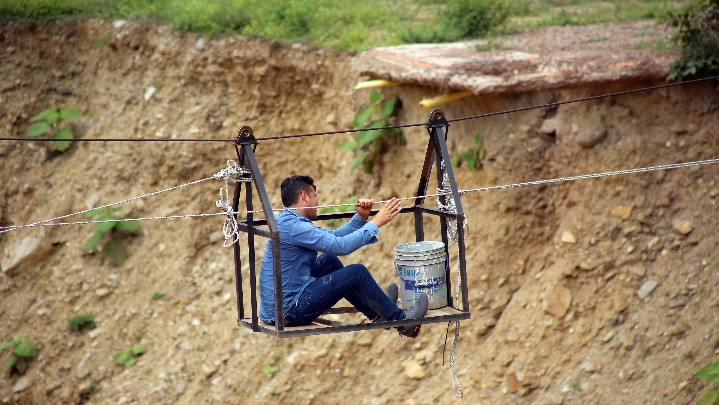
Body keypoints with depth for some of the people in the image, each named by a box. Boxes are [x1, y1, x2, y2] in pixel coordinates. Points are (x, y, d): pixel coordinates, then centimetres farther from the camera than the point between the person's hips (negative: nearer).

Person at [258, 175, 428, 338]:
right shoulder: (293, 226, -20)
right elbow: (341, 246, -21)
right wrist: (376, 223, -12)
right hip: (288, 313, -11)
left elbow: (335, 236, 20)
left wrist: (361, 217, 7)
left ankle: (376, 312, 36)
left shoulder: (288, 221, 13)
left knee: (330, 261, 25)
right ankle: (400, 320, 12)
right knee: (357, 273, -6)